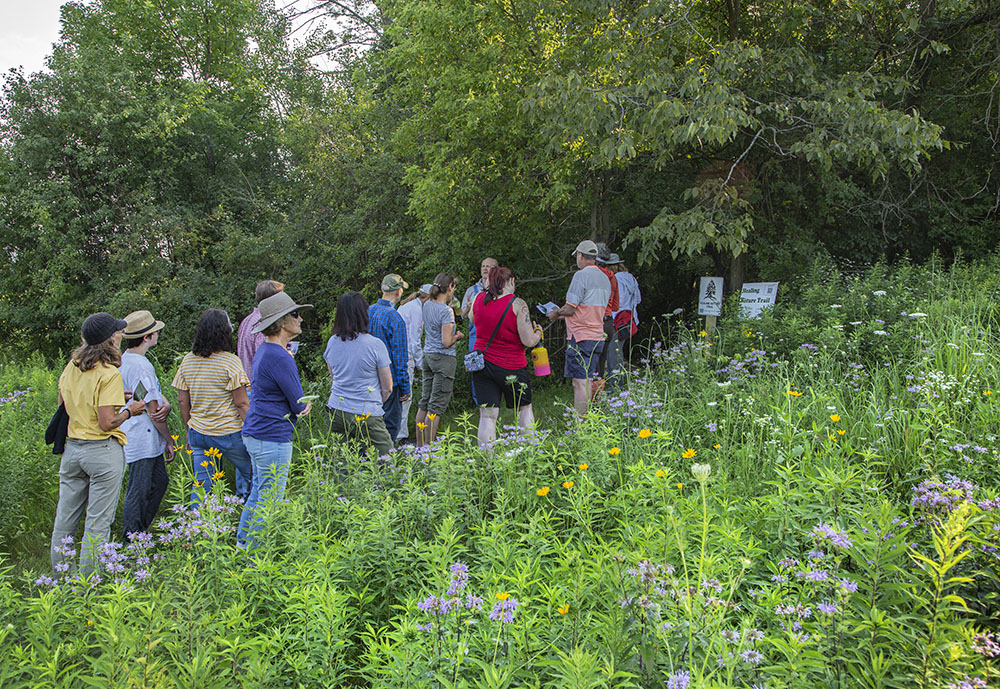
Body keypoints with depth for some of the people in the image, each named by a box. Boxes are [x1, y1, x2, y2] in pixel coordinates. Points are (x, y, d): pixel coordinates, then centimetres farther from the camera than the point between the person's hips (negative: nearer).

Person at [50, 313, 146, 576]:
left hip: (72, 448, 7)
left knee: (64, 519, 15)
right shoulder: (109, 374, -16)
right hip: (103, 451, -7)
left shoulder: (72, 366, 5)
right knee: (98, 523, 2)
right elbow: (107, 423, -20)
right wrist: (129, 410, -2)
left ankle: (59, 578, 26)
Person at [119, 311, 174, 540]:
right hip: (142, 440, -11)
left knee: (159, 482, 18)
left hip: (147, 440, 11)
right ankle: (132, 539, 9)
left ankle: (141, 531, 28)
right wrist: (169, 440, -7)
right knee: (138, 491, -1)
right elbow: (152, 411, -18)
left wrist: (165, 405, -13)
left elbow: (156, 394, 10)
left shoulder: (125, 359, 11)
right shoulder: (140, 366, -21)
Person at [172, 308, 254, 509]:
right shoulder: (230, 361, -15)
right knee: (256, 477, 13)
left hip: (198, 432, 5)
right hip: (228, 433, -5)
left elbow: (182, 400, 8)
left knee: (201, 485, 11)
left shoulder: (187, 360, 3)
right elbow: (241, 403, -15)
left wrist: (189, 431, 18)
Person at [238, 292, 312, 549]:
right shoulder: (280, 358, -21)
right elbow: (300, 406, -15)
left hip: (254, 434, 11)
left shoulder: (265, 351, 12)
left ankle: (242, 546, 32)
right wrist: (304, 406, 7)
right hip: (272, 439, -10)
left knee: (257, 495, 21)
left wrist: (300, 404, 4)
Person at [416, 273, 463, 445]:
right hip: (443, 359, -8)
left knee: (424, 402, 13)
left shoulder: (427, 305, 6)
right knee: (436, 406, -3)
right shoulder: (446, 311, -17)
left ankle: (419, 444, 19)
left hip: (428, 355, 8)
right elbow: (446, 342, -22)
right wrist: (458, 336, -1)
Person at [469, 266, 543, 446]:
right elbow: (528, 341, -13)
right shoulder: (517, 304, -10)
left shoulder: (479, 299, 2)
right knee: (525, 408, 17)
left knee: (487, 415, 2)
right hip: (511, 367, -3)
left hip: (482, 363, 3)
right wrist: (538, 333, 9)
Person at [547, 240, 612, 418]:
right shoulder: (605, 279, 14)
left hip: (580, 337, -8)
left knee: (579, 382, -7)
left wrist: (556, 313, 5)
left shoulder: (581, 275, -12)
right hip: (598, 337, 8)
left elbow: (570, 308, -15)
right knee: (587, 380, 13)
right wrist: (563, 314, 26)